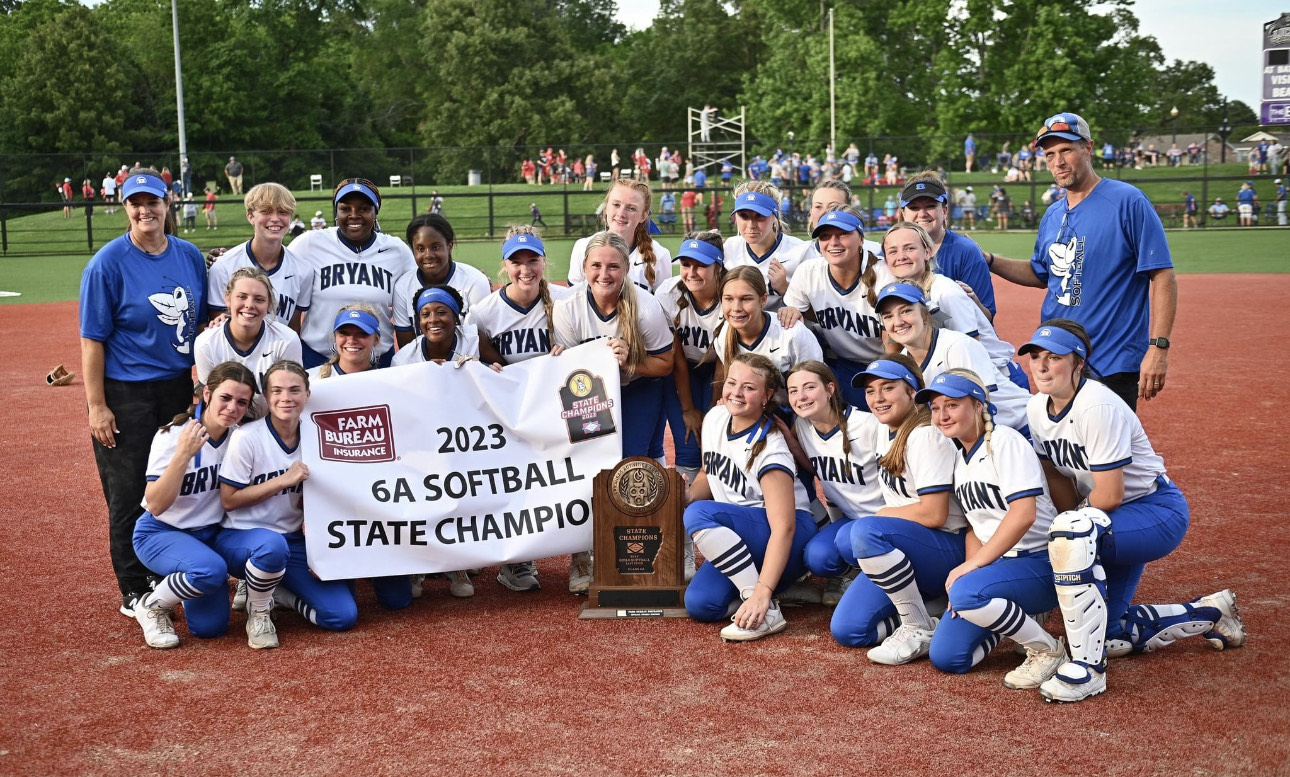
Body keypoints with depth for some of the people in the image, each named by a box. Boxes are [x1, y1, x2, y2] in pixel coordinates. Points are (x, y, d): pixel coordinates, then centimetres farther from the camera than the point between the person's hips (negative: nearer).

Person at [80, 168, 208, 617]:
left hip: (178, 389, 5)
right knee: (129, 492, 3)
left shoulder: (190, 256, 5)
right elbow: (92, 339, -10)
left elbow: (201, 323, 14)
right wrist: (96, 406, -14)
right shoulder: (108, 263, -10)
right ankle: (135, 590, 15)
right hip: (125, 394, -5)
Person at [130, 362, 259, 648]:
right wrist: (183, 455, -36)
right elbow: (156, 505, -28)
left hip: (209, 534, 4)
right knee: (211, 570, -34)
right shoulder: (172, 436, -20)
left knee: (210, 626, -10)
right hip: (161, 534, -4)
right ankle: (151, 606, -6)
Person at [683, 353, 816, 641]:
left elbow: (783, 527, -27)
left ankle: (767, 611, -27)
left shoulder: (769, 449, -22)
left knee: (699, 515, -31)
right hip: (736, 539, 6)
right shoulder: (715, 418, -1)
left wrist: (762, 593, -36)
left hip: (790, 540, -6)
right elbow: (709, 475, 17)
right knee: (699, 604, -19)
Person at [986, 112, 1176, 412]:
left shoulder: (1127, 201, -10)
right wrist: (987, 261, 10)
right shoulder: (1052, 216, 12)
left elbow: (1163, 276, -13)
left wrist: (1158, 346, -21)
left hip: (1114, 366, -7)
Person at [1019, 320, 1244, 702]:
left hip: (1159, 511, -9)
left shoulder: (1097, 406, -26)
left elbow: (1109, 495, -25)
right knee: (1108, 636, 7)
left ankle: (1088, 667, -30)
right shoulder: (1037, 407, -1)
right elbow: (1057, 477, 6)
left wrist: (1072, 528, -9)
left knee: (1073, 530, -38)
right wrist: (1069, 534, -3)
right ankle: (1209, 613, 31)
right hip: (1114, 525, 9)